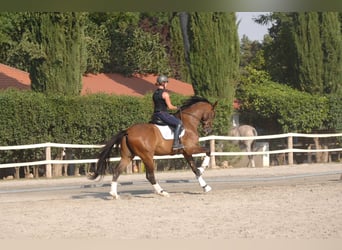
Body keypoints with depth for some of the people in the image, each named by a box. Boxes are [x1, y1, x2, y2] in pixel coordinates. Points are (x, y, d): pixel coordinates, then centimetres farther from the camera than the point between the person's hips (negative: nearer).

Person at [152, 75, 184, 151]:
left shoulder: (155, 93, 12)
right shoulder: (165, 94, -14)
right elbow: (170, 106, -14)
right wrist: (176, 107, 4)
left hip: (155, 114, 9)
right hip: (163, 114, -9)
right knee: (179, 123, -11)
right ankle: (175, 144, -19)